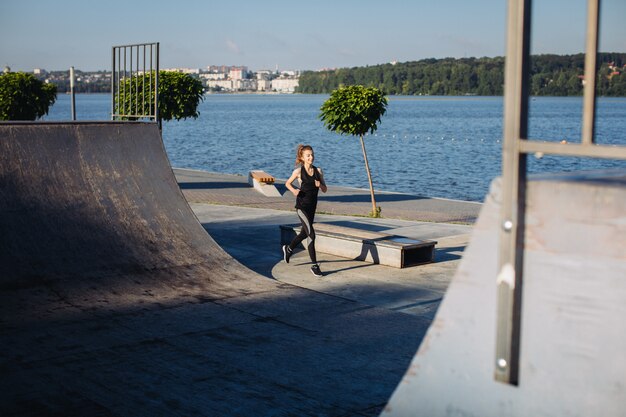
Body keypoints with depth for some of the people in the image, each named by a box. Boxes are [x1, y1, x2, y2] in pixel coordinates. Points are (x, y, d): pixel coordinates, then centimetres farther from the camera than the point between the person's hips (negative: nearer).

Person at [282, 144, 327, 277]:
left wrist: (319, 185, -15)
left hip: (312, 206, 6)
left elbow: (325, 190, 6)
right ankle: (314, 265, -8)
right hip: (302, 206, -6)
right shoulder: (299, 171, -6)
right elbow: (288, 183, 7)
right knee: (311, 234, -14)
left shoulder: (318, 171, 4)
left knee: (305, 233, 21)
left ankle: (288, 248, 50)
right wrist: (294, 190, -13)